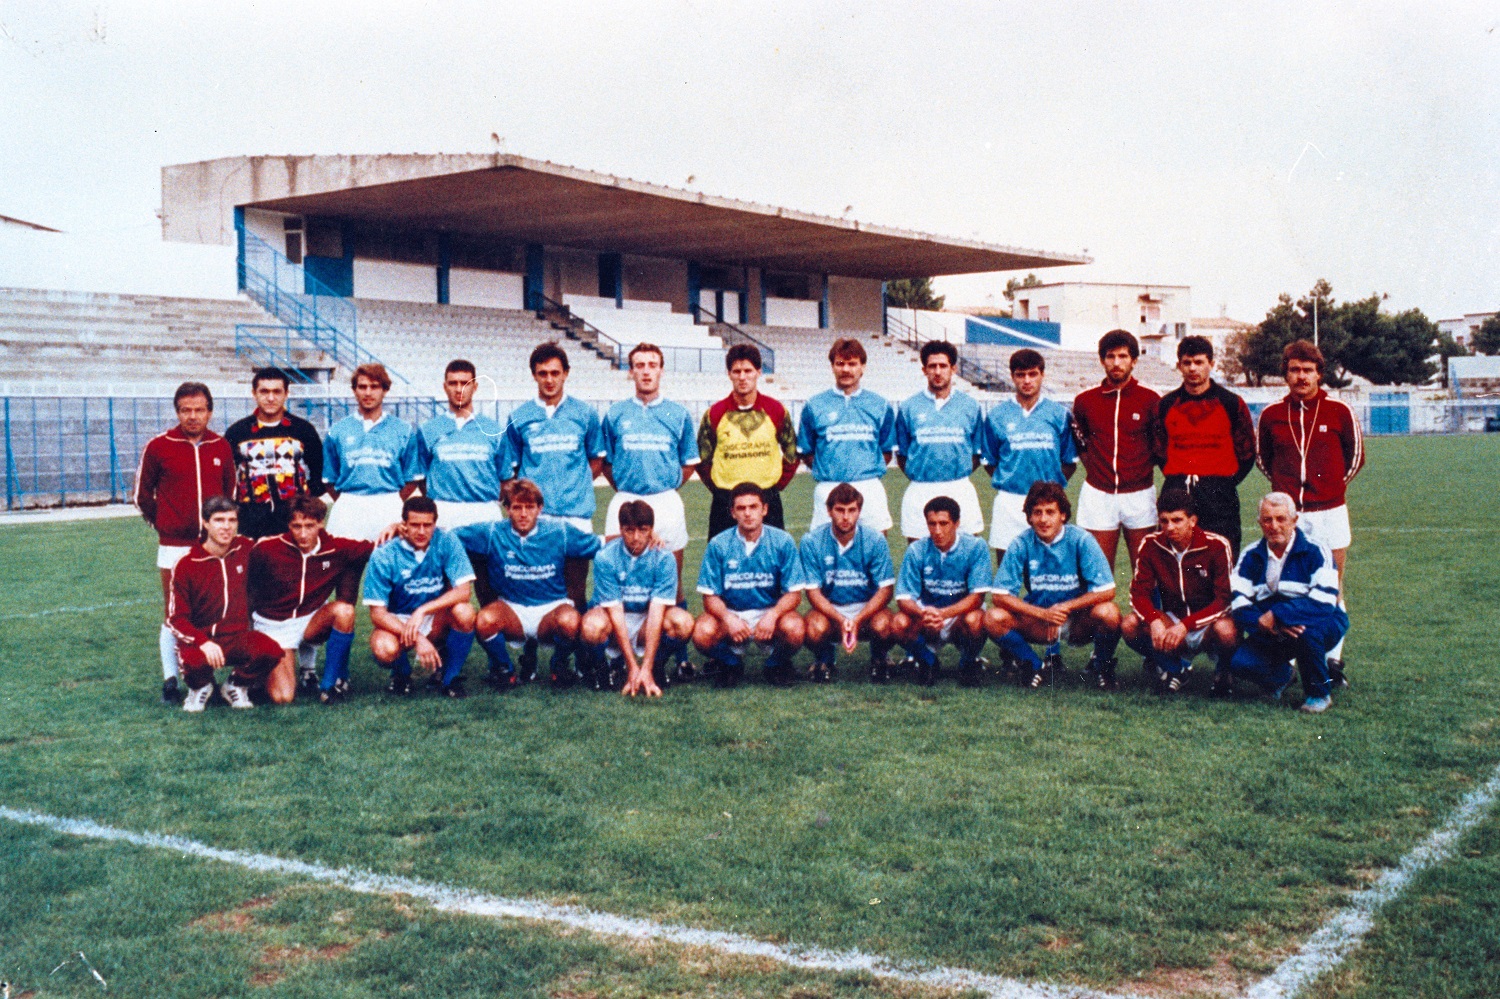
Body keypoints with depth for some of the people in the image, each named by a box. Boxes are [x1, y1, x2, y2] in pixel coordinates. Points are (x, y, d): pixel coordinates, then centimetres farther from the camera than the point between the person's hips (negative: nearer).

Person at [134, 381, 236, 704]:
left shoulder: (222, 447, 6)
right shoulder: (158, 447, -3)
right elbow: (143, 495, 8)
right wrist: (162, 523, 9)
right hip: (174, 545, -3)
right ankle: (170, 681, 6)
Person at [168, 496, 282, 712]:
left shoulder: (246, 549, 0)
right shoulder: (186, 564, -9)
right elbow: (176, 618, -9)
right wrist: (203, 642, -27)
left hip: (237, 638, 2)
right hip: (198, 637, -2)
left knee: (271, 650, -29)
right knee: (195, 661, -38)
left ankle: (238, 685, 4)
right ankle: (200, 688, 3)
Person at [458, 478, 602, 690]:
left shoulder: (559, 531, -2)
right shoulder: (493, 533, -2)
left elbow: (601, 546, 4)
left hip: (551, 610, -1)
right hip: (511, 610, 1)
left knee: (569, 621, -36)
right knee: (485, 620, -32)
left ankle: (560, 664, 1)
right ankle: (502, 669, 0)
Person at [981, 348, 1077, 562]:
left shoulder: (1060, 414, 5)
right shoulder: (997, 416, 4)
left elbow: (1070, 462, 9)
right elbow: (989, 462, 10)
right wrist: (1006, 482, 1)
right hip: (1009, 503, 0)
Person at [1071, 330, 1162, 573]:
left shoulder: (1150, 400, 0)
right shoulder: (1085, 400, 4)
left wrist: (1144, 467, 4)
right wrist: (1094, 468, 7)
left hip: (1139, 495, -1)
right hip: (1098, 495, 1)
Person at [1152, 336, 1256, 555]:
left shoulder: (1232, 403, 4)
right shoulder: (1166, 405, 9)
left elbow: (1247, 454, 9)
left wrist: (1225, 483, 2)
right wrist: (1178, 480, 7)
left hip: (1219, 496, -2)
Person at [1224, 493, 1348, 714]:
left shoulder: (1316, 552, -11)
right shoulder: (1251, 557, 1)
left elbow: (1324, 602, -24)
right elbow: (1239, 605, -7)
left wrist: (1276, 616, -30)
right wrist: (1265, 624, -27)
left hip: (1321, 627, -3)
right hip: (1271, 636, 3)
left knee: (1307, 629, -38)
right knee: (1241, 663, -22)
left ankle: (1319, 693, -10)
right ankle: (1280, 675, 16)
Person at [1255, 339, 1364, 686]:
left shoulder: (1338, 412, 0)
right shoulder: (1271, 415, 4)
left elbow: (1355, 456, 13)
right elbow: (1263, 458, 20)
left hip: (1329, 513, -1)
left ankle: (1334, 661, 10)